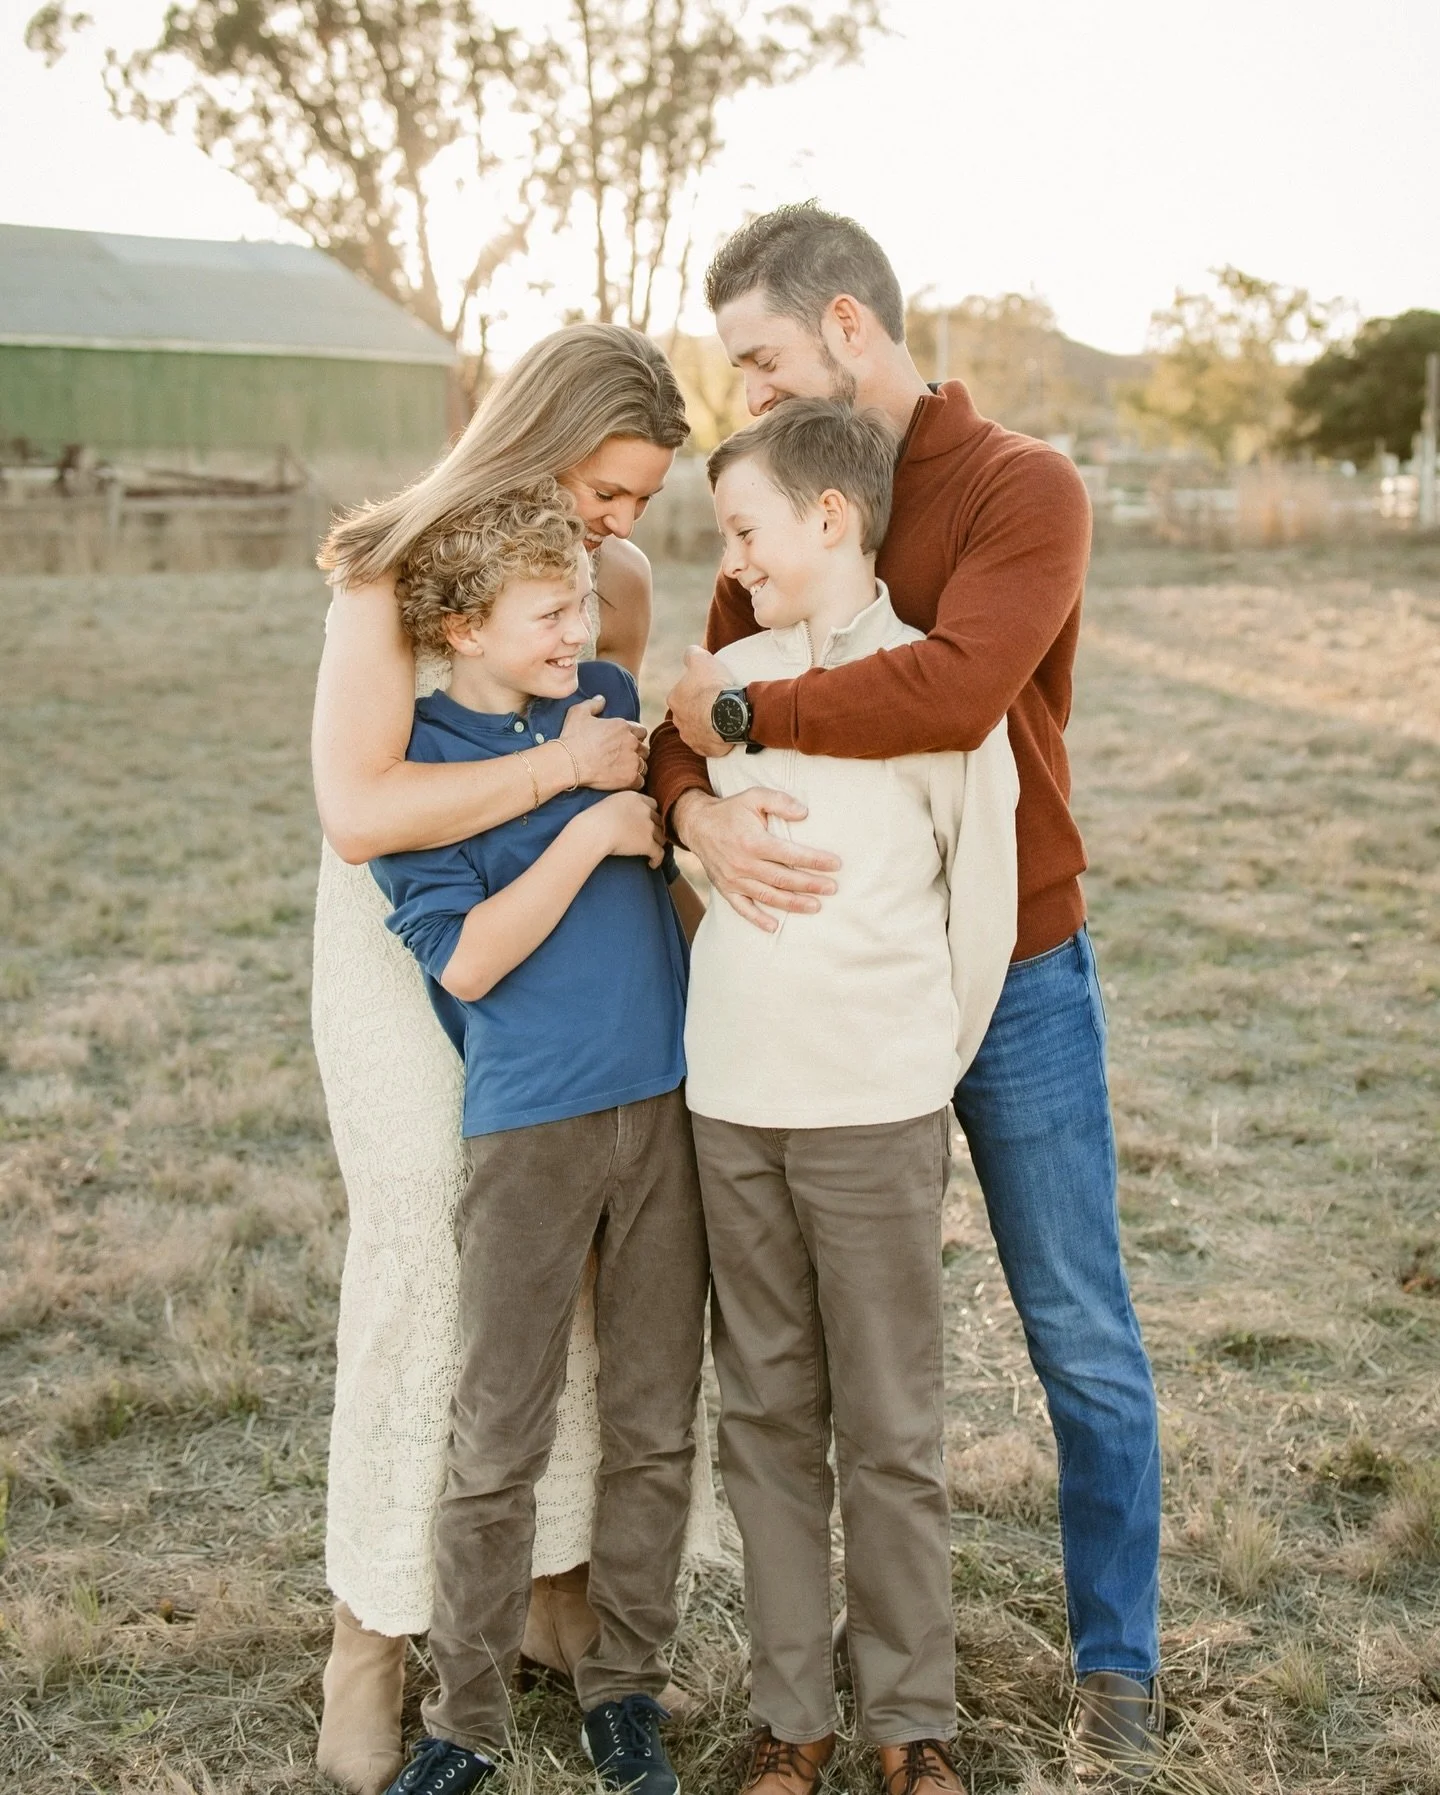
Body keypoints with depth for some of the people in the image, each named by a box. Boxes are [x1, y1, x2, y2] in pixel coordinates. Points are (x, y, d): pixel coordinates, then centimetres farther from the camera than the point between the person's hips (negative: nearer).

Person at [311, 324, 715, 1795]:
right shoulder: (394, 580, -17)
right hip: (413, 967, -5)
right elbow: (357, 811, -28)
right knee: (429, 1269, -3)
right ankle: (372, 1634, 15)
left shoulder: (620, 578, -1)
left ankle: (559, 1588, 22)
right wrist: (562, 767, -25)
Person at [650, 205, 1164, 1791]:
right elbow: (696, 715, -3)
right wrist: (696, 807, -26)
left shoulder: (1024, 491, -13)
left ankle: (1117, 1665, 24)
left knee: (1083, 1343, 7)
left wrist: (742, 710, -22)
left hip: (1015, 981, -5)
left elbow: (955, 687, -32)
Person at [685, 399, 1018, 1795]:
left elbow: (981, 904, 0)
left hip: (876, 1114, -4)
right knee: (765, 1418, 11)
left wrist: (920, 1074, 5)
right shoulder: (728, 677, 9)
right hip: (729, 1104, 4)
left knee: (890, 1431, 5)